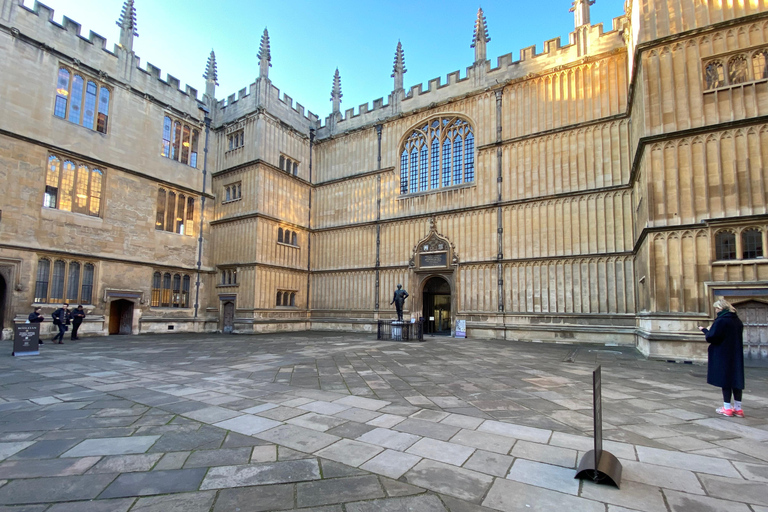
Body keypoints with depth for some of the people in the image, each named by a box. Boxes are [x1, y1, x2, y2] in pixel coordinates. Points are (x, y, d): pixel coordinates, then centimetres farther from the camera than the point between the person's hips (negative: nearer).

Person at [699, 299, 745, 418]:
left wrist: (705, 330, 0)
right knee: (736, 380, 11)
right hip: (736, 356, 7)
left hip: (723, 356, -7)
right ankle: (738, 408, 16)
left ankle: (727, 408, 7)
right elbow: (736, 337, 19)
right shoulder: (737, 321, 8)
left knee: (725, 380, 0)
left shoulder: (720, 321, -17)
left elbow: (711, 337, -19)